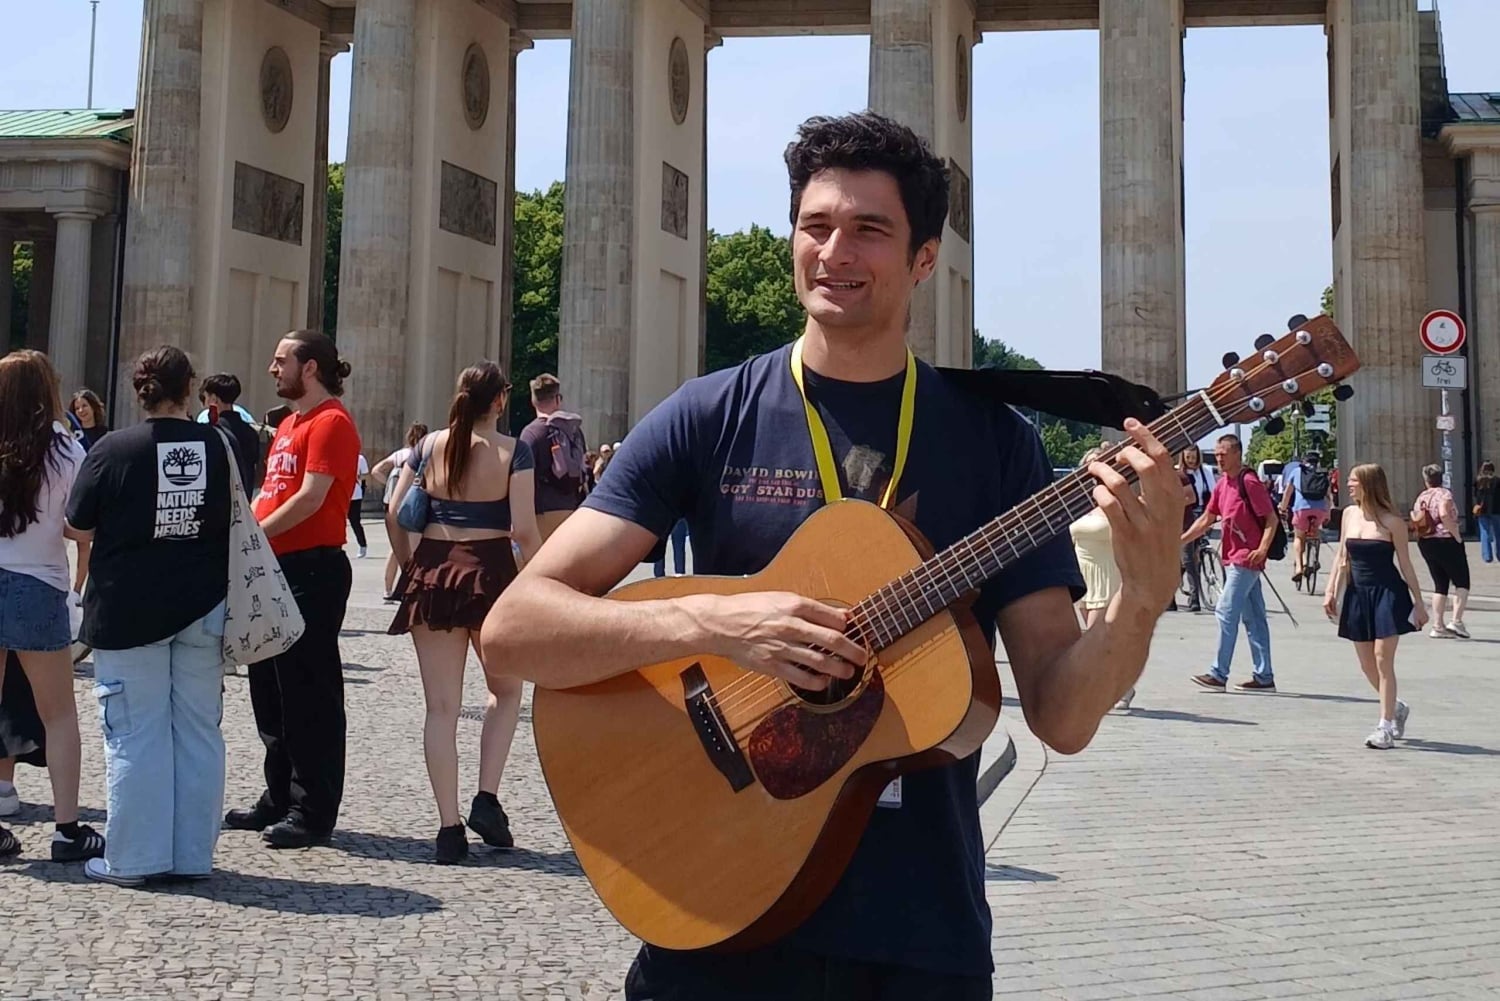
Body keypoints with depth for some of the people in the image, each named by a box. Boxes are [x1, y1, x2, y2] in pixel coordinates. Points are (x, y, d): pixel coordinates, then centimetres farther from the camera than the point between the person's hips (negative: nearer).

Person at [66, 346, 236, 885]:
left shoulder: (114, 449, -10)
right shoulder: (219, 446, -2)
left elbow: (79, 524, 0)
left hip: (128, 608, -3)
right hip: (202, 607, 3)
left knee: (136, 734, 4)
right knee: (198, 730, 9)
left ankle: (133, 858, 10)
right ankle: (192, 855, 15)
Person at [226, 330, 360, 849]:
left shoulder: (331, 422, -11)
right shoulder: (290, 424, 20)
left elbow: (311, 498, -19)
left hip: (312, 568, -10)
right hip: (274, 567, 10)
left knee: (307, 693, -4)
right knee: (269, 687, 15)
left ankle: (313, 812, 4)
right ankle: (279, 800, 26)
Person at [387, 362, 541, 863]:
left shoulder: (430, 445, 6)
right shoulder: (513, 451, -5)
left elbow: (394, 513, 5)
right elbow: (524, 529, -11)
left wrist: (410, 568, 16)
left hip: (432, 570, 3)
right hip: (490, 571, -3)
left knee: (441, 706, 6)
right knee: (505, 690, 20)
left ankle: (449, 827, 6)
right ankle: (487, 799, 7)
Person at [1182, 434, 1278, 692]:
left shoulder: (1250, 482, -12)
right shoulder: (1222, 485, 13)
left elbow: (1271, 519, -13)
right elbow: (1206, 520, 18)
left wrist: (1262, 549, -25)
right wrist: (1179, 541, 11)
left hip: (1246, 559, -9)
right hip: (1232, 559, 9)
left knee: (1226, 612, -10)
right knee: (1253, 617, 10)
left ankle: (1219, 674, -7)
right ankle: (1264, 677, 14)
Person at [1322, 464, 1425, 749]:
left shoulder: (1392, 522, -8)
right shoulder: (1350, 514, 6)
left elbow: (1405, 565, -3)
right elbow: (1343, 558, 12)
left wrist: (1418, 603, -3)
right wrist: (1330, 591, 5)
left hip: (1388, 595, -5)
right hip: (1358, 595, 5)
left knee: (1383, 660, -7)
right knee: (1367, 665, 9)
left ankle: (1386, 727, -1)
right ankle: (1396, 707, 33)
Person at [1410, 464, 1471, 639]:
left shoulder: (1420, 497, 9)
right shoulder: (1444, 493, -9)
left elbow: (1414, 522, 6)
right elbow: (1444, 515, -26)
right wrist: (1457, 535, -19)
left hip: (1425, 544, 6)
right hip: (1446, 542, -6)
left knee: (1440, 585, 13)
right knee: (1462, 582, 4)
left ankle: (1438, 626, 10)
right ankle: (1457, 621, -10)